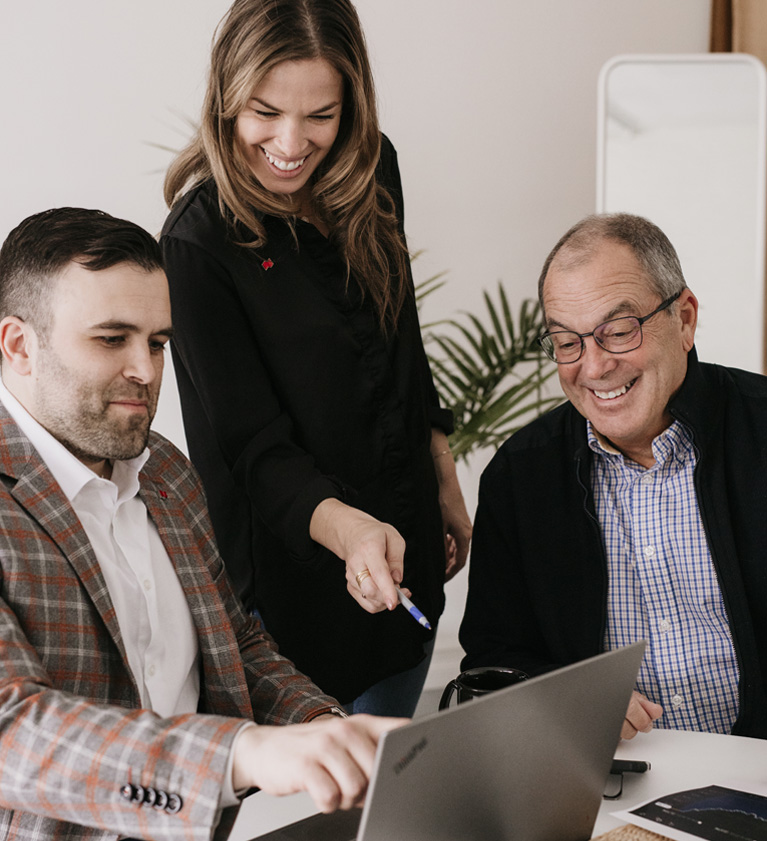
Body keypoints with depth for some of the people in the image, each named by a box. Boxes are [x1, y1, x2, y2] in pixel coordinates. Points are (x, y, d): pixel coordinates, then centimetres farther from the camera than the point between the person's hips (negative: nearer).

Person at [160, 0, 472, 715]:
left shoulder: (370, 172, -2)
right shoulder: (199, 240, -20)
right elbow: (255, 446, -20)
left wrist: (445, 485, 15)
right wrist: (344, 527, -37)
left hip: (405, 540, 6)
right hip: (296, 569, -6)